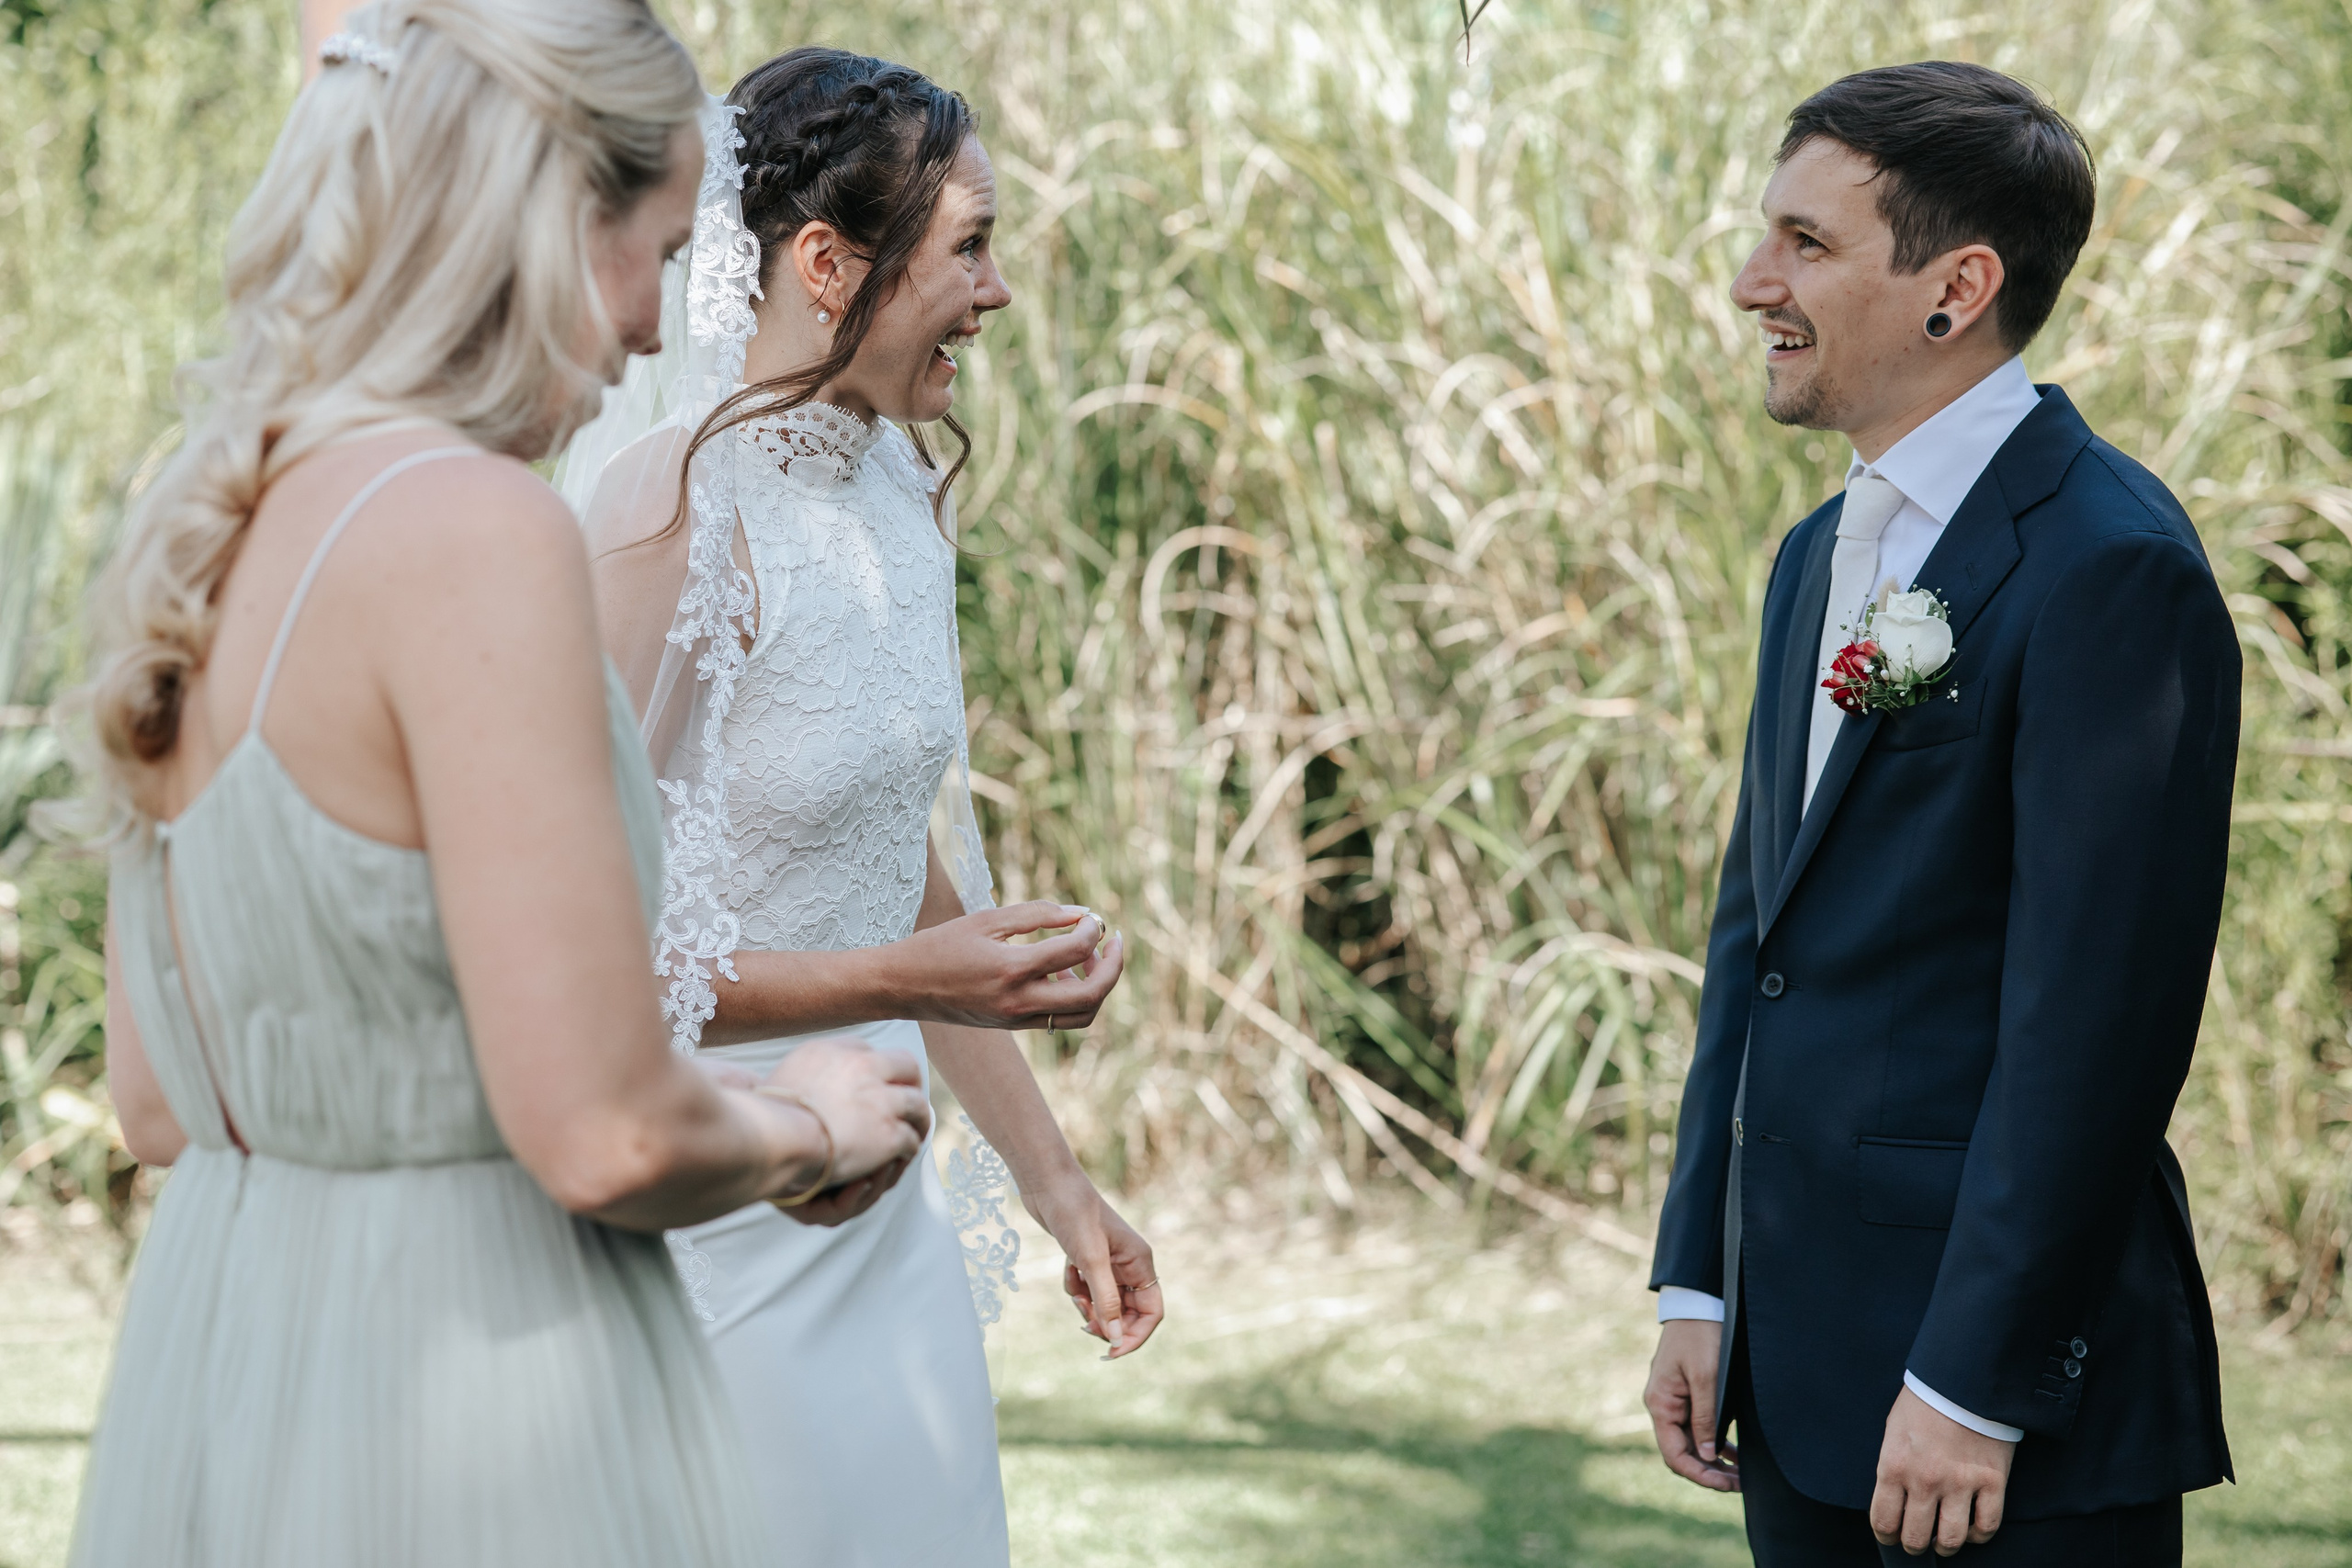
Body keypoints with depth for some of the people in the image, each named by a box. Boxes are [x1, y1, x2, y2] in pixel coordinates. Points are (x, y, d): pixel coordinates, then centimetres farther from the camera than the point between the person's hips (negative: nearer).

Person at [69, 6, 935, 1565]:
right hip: (473, 1408, -8)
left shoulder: (195, 541, 6)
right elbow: (607, 1136, -22)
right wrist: (803, 1130, -1)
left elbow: (160, 1103, 12)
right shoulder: (476, 534, -19)